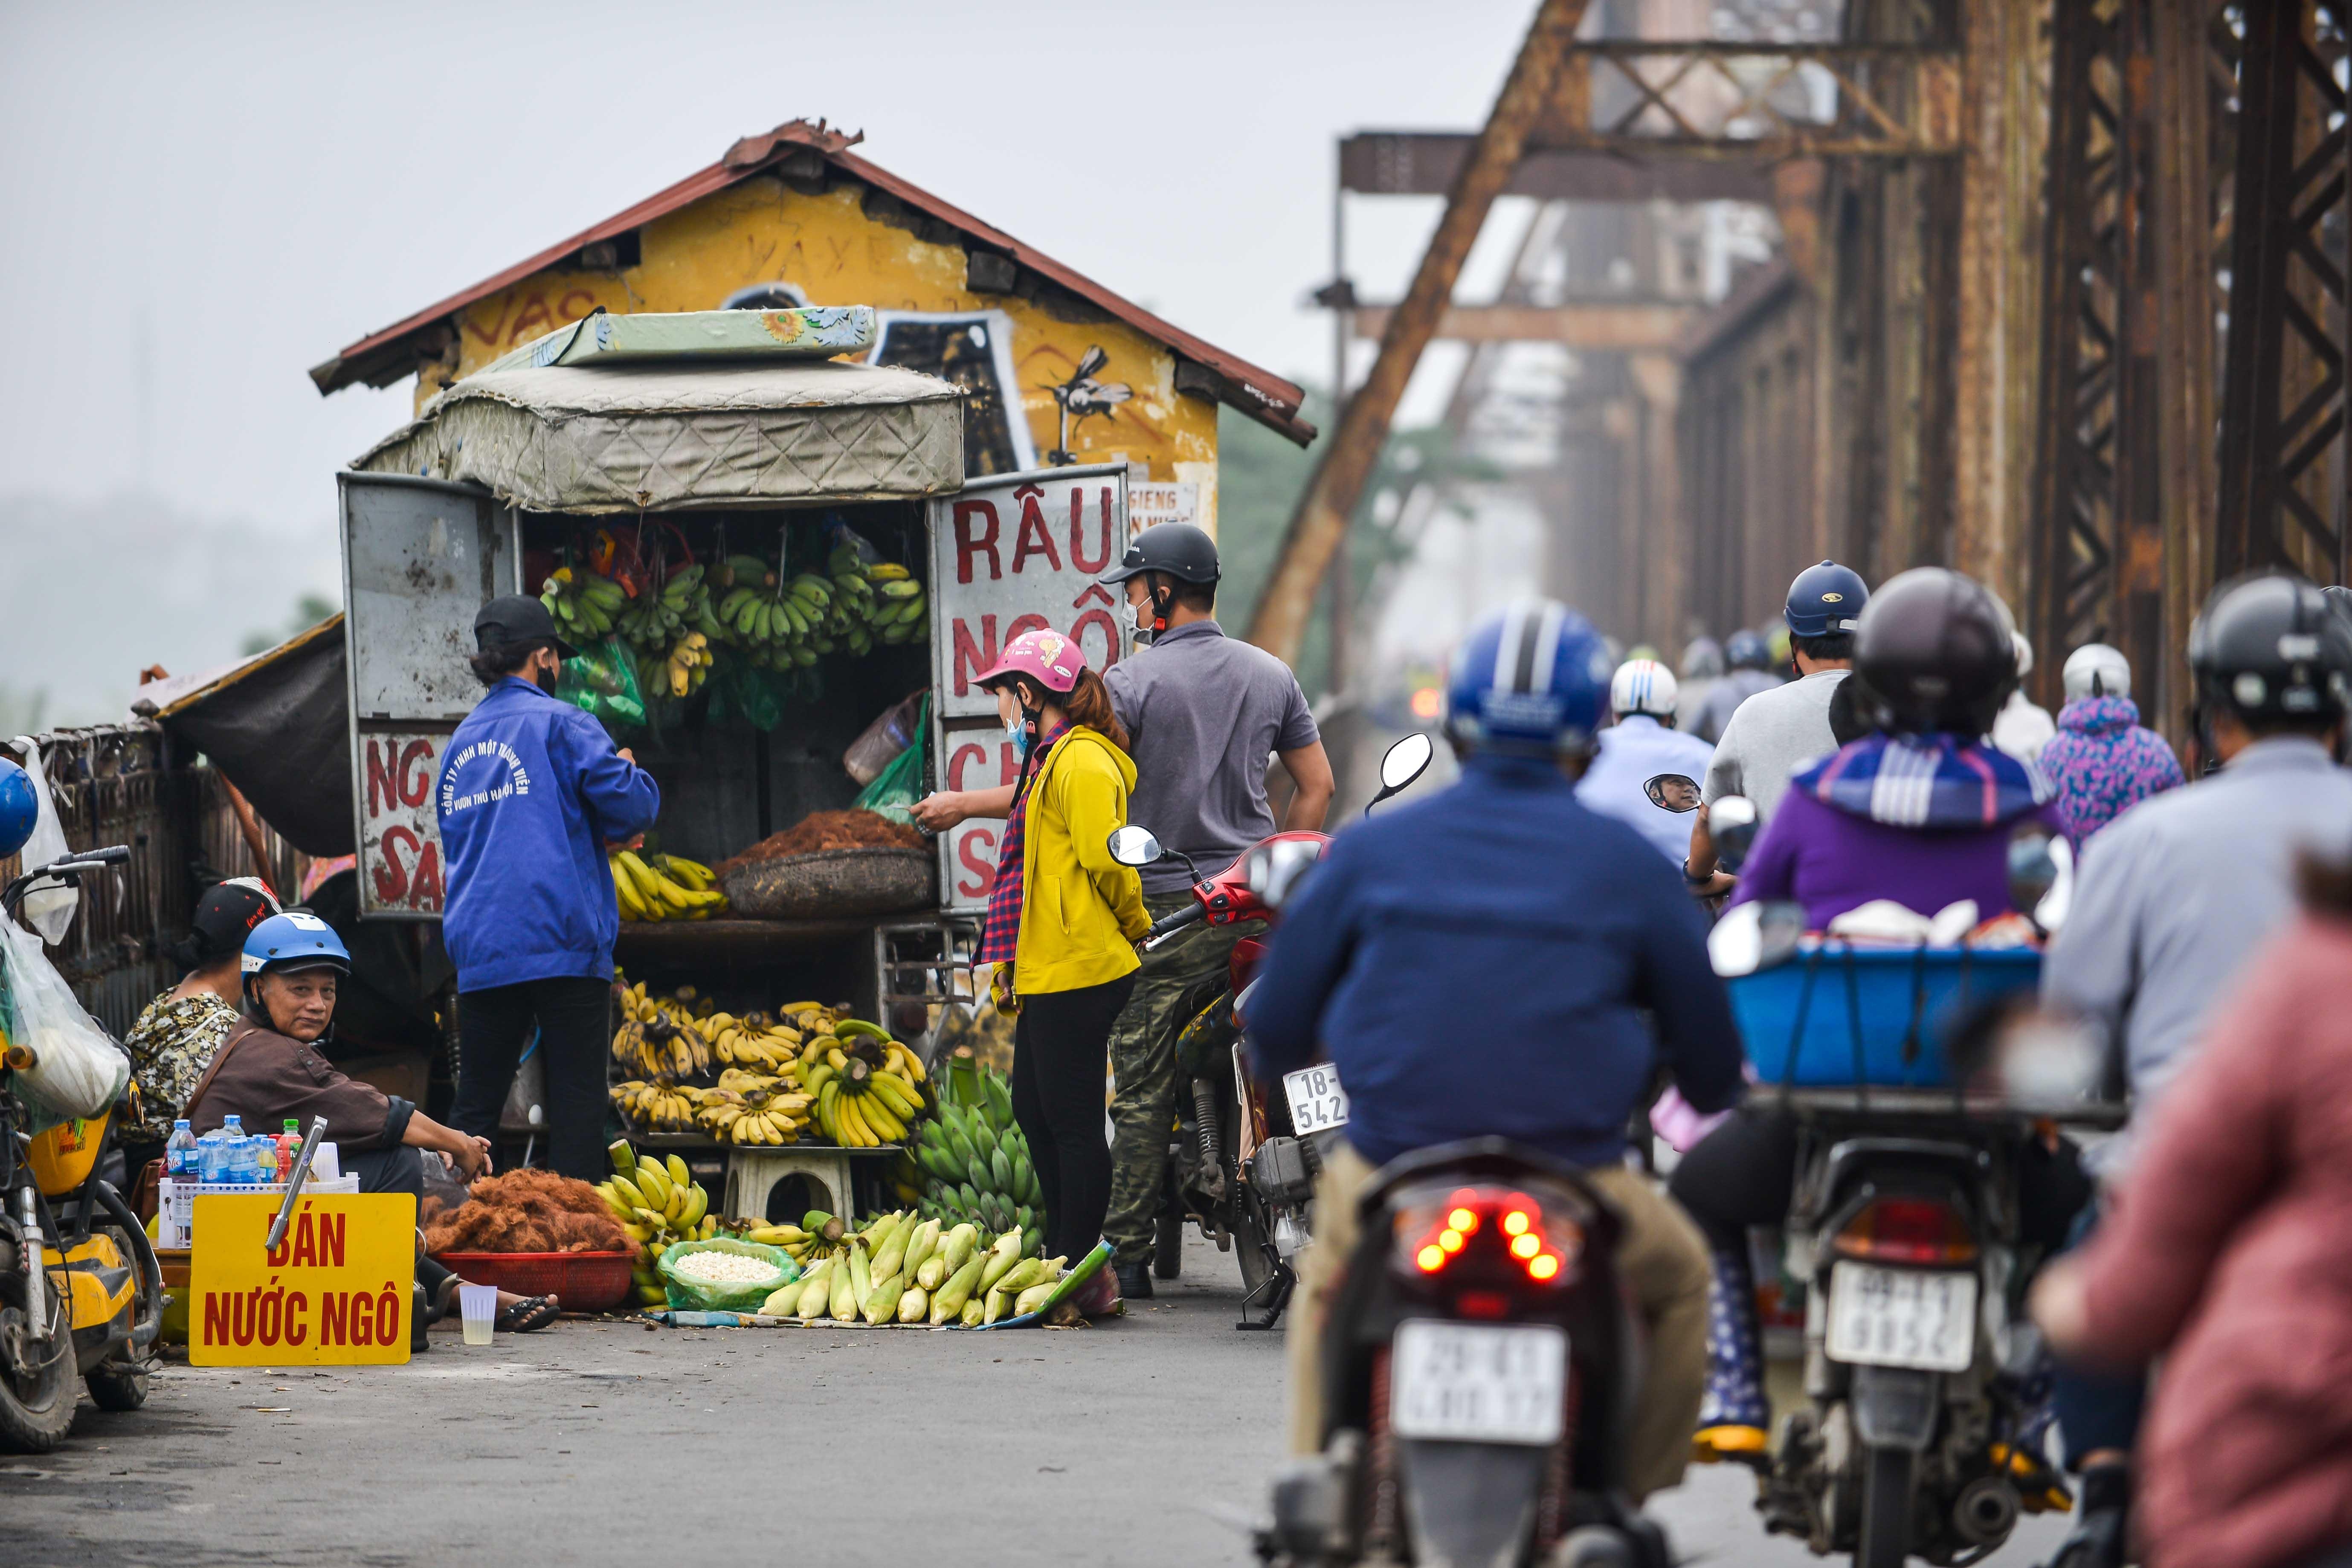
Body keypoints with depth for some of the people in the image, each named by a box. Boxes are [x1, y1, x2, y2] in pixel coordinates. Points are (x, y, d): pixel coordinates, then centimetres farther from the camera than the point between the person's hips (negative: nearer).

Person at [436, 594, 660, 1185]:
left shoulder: (462, 742, 18)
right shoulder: (558, 722, -4)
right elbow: (632, 805, -13)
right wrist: (633, 775, 12)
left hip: (480, 953, 6)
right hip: (562, 942, -6)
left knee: (476, 1105, 9)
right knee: (576, 1100, -4)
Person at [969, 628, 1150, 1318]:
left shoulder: (1081, 763, -14)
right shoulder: (1053, 760, 19)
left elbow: (1107, 862, -20)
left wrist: (1135, 927, -3)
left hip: (1077, 974, -11)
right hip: (1050, 973, 11)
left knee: (1071, 1120, -6)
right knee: (1035, 1109, 15)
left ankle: (1082, 1276, -3)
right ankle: (1064, 1259, 22)